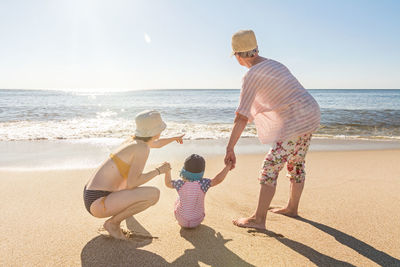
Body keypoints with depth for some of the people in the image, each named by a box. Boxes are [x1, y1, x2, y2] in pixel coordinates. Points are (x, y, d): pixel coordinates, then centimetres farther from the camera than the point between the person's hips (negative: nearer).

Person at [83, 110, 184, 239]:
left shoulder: (137, 140, 8)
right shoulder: (142, 148, -18)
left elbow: (157, 143, 31)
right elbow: (131, 184, -25)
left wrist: (174, 138, 49)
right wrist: (158, 170, -13)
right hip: (98, 203, -10)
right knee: (154, 193, -22)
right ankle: (112, 223, -6)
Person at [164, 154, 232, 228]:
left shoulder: (180, 183, -18)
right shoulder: (202, 183, -25)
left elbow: (168, 183, 1)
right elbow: (218, 179, -29)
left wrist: (168, 170, 11)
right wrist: (228, 166, -20)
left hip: (182, 221, 1)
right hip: (196, 222, 0)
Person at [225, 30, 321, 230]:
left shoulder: (251, 76, -11)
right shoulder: (273, 64, 15)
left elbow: (241, 118, -15)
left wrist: (230, 149, -12)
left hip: (295, 121, -10)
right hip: (311, 114, 10)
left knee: (270, 167, -5)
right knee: (296, 164, 20)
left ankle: (258, 219, 2)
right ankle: (292, 208, 36)